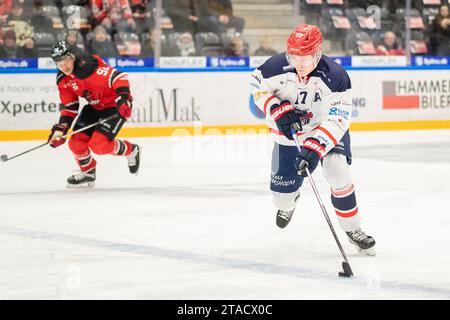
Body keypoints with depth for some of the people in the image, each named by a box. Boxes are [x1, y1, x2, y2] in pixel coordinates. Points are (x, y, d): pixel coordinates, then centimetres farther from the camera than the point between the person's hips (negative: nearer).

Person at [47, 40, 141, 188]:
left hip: (115, 105, -8)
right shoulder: (62, 80, -2)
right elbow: (69, 107, 6)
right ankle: (87, 173, 24)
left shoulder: (87, 66, -29)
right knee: (76, 142, -1)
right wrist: (60, 128, -4)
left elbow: (118, 76, -33)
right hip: (94, 106, 8)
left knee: (99, 145, -20)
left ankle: (131, 151, 7)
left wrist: (123, 97, -43)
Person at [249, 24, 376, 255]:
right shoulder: (278, 66, -24)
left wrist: (315, 147, -41)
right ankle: (287, 205, 45)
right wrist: (277, 111, -20)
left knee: (338, 174, -21)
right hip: (289, 130, 2)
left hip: (326, 129, -2)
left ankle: (352, 229, -3)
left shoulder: (335, 76, -30)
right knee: (282, 188, 4)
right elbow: (258, 86, -4)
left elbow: (337, 120, -30)